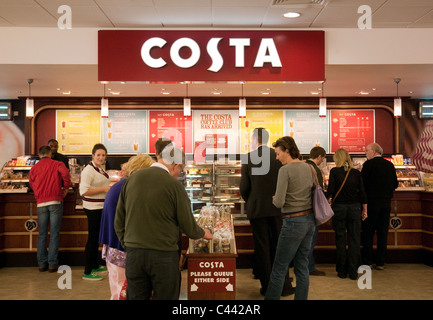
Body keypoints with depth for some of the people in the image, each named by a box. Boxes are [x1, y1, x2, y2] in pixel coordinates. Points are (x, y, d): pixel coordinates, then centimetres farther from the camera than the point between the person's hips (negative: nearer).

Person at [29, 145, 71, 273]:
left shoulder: (34, 168, 13)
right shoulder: (57, 164, 3)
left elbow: (32, 185, 17)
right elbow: (65, 173, -16)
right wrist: (66, 188, -2)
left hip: (41, 203, 3)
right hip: (55, 201, -3)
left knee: (42, 234, 9)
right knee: (54, 234, 0)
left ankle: (42, 263, 12)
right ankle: (52, 263, 0)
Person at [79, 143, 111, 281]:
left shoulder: (101, 168, 12)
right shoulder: (88, 170, -17)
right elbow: (83, 191, -25)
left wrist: (110, 189, 11)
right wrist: (104, 189, -23)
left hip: (101, 207, 10)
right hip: (93, 208, -10)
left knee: (97, 237, 17)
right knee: (93, 238, -5)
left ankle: (95, 266, 30)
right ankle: (87, 272, 2)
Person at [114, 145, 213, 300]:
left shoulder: (132, 179, 2)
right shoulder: (174, 185, -11)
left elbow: (119, 221, 8)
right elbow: (188, 226, -5)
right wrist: (203, 233, 16)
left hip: (133, 253, 4)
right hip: (163, 255, -4)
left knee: (136, 296, 15)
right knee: (165, 296, 10)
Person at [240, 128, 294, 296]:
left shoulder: (249, 158, -7)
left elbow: (244, 187, -4)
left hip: (257, 209, -1)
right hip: (277, 208, 1)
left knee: (262, 248, 8)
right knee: (279, 246, 11)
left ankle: (267, 287, 14)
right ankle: (284, 286, 17)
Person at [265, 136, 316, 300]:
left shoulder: (285, 170, -15)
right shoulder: (307, 167, 8)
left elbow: (279, 202, -20)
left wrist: (274, 199, 2)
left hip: (294, 222, -8)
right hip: (309, 220, 8)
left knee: (279, 268, 2)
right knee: (302, 267, 14)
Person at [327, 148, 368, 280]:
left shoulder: (334, 171, -6)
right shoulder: (356, 173, 2)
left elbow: (330, 192, -10)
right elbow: (362, 193, 3)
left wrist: (328, 195, 13)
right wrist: (364, 210, 10)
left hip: (339, 208, -2)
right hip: (354, 208, 2)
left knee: (340, 240, 8)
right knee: (354, 240, 7)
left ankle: (342, 271, 14)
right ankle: (353, 272, 10)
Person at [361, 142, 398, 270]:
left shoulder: (369, 164, -9)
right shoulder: (390, 165, 7)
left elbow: (362, 183, -11)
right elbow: (395, 184, 11)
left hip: (372, 202, -5)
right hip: (386, 202, 5)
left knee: (368, 233, 4)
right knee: (383, 233, 10)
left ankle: (368, 261, 7)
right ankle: (380, 262, 14)